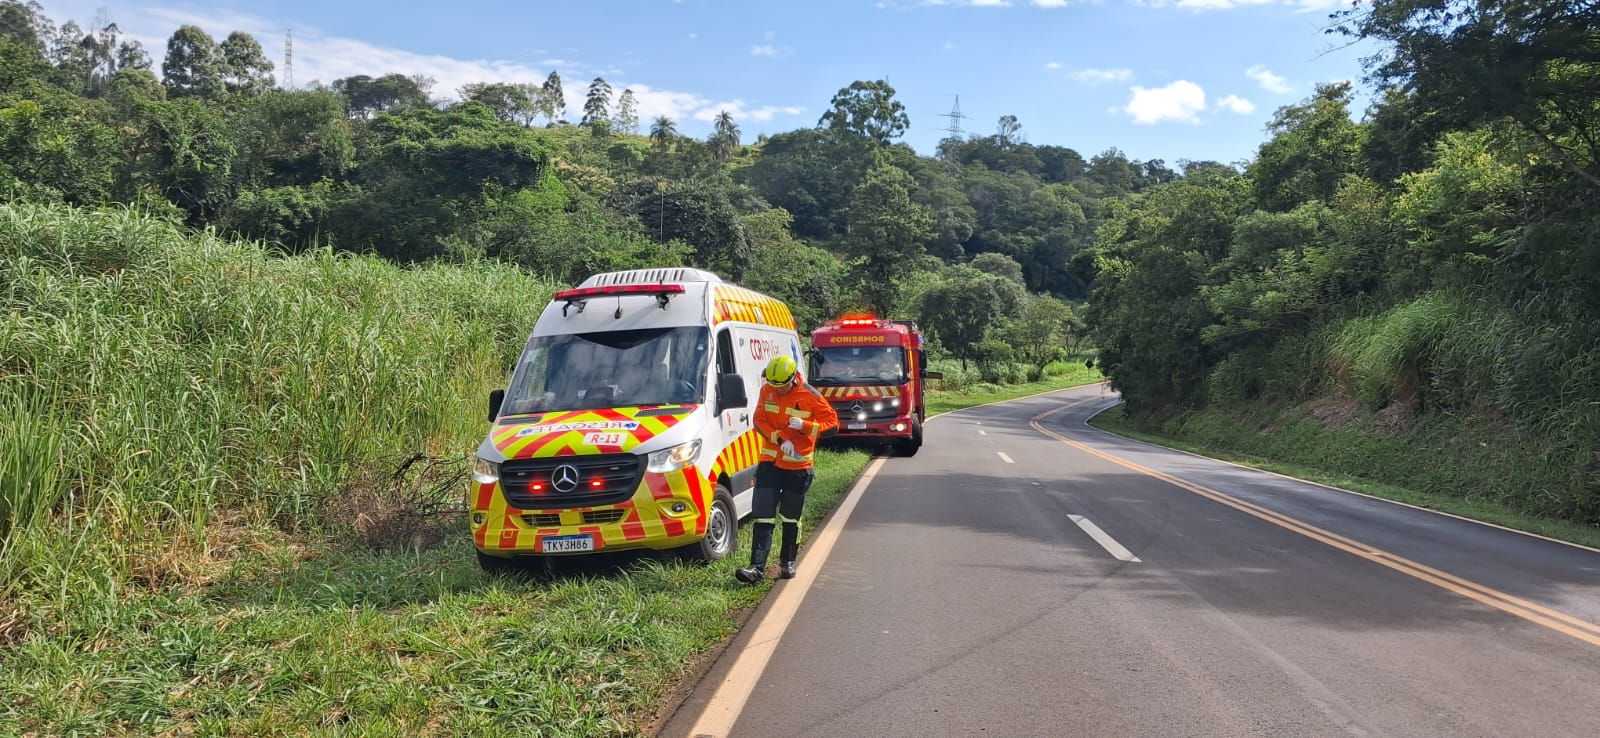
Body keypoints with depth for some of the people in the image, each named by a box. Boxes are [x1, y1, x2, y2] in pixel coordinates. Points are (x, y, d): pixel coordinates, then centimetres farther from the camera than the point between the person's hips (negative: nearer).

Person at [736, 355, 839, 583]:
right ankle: (757, 567, -7)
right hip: (769, 462, 2)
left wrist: (805, 425, -22)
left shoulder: (809, 396, -10)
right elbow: (759, 421, -1)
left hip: (798, 466, -2)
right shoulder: (767, 391, -1)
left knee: (791, 518, 10)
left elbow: (832, 421, -6)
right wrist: (780, 438, -17)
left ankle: (787, 562, 27)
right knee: (763, 516, -5)